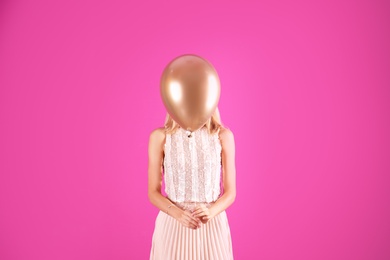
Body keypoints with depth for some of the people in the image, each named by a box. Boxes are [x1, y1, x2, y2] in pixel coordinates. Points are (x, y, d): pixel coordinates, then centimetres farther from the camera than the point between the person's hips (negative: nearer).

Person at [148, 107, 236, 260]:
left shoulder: (223, 135, -5)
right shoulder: (160, 136, -6)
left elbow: (230, 192, -2)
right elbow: (153, 193, -4)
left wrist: (210, 212, -20)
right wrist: (178, 213, -20)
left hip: (213, 225, 1)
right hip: (172, 225, 0)